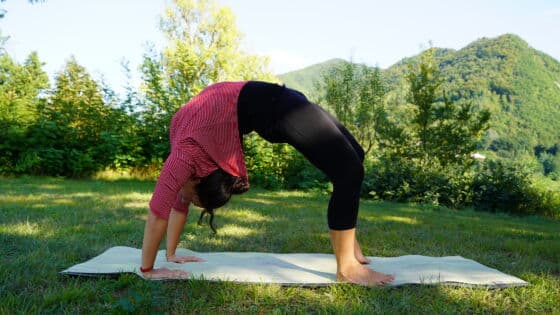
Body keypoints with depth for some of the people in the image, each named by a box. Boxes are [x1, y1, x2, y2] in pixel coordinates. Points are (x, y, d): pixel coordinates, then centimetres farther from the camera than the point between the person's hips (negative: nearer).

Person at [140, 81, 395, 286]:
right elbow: (179, 204, 23)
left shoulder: (185, 156, -9)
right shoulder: (186, 154, 13)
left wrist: (149, 270, 3)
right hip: (267, 108, 7)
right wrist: (171, 254, 28)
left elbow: (157, 214, -8)